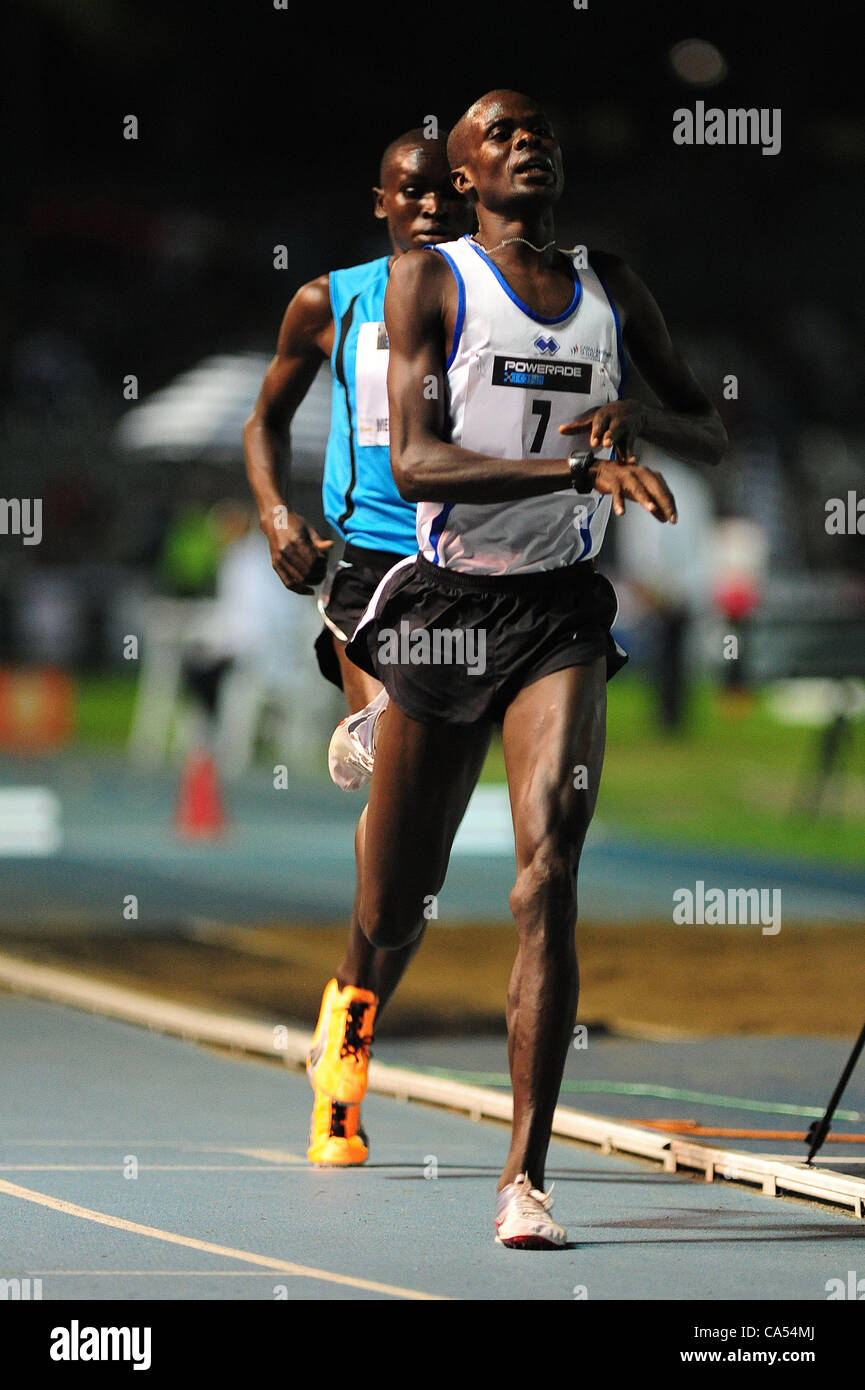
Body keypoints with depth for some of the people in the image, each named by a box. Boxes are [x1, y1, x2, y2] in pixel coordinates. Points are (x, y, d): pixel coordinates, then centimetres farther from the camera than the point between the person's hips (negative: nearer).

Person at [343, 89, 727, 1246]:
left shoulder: (610, 288, 10)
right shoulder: (431, 281, -2)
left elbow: (712, 435, 17)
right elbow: (414, 460, -14)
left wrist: (640, 423, -8)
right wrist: (578, 468, -28)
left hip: (561, 610, 1)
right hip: (442, 606, -1)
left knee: (548, 876, -19)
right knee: (389, 919, 7)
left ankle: (525, 1177, -19)